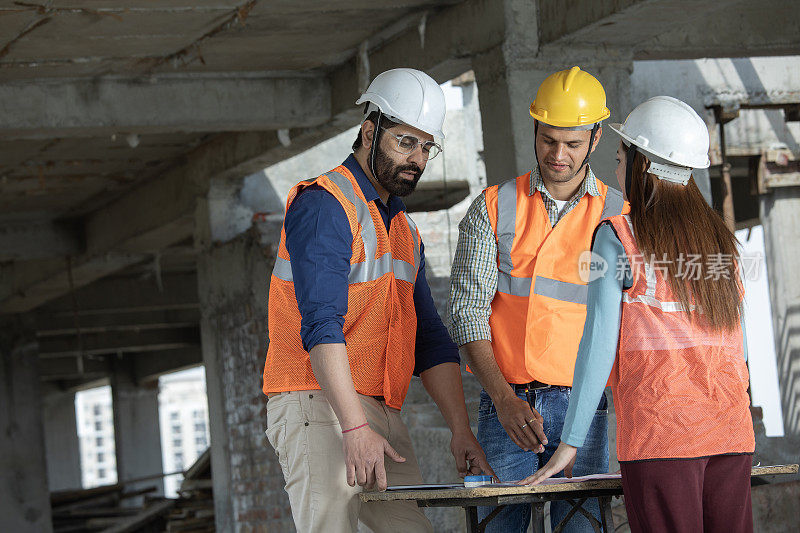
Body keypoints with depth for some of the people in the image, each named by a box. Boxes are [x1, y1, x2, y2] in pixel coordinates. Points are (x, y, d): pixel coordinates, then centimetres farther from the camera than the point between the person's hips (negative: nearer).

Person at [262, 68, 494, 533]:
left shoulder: (404, 230, 22)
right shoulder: (324, 204, -7)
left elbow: (431, 340, 21)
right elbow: (321, 325, -19)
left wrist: (462, 431, 8)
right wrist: (354, 428, -27)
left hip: (383, 416, 8)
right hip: (318, 407, -8)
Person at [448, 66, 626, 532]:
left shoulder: (620, 218, 7)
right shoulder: (494, 209, 7)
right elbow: (468, 309, 0)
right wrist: (503, 398, -14)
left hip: (582, 407, 0)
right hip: (505, 403, 0)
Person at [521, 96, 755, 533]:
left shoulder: (618, 237, -3)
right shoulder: (720, 237, 12)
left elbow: (598, 345, -6)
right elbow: (736, 344, 14)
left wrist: (570, 442, -2)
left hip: (660, 433, -5)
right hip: (731, 431, 5)